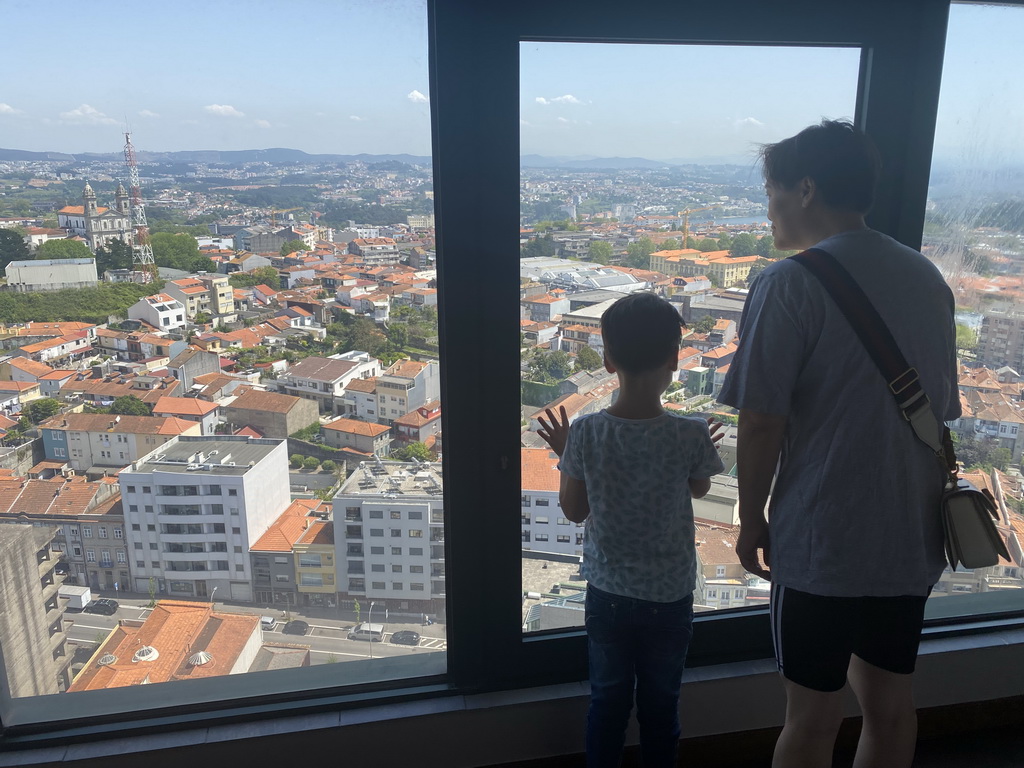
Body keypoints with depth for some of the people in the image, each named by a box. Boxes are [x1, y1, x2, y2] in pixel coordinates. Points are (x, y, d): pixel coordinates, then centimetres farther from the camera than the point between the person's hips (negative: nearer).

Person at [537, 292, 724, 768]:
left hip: (607, 594, 1)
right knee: (660, 706, 19)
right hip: (670, 597, -1)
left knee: (607, 702, 20)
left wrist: (565, 453, 8)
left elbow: (573, 510, -5)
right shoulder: (690, 435, -18)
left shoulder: (586, 434, -16)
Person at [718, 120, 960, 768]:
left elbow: (761, 424, -17)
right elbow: (942, 413, 14)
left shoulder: (792, 284, -16)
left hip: (823, 543, -6)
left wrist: (751, 521, -3)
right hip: (913, 538, 7)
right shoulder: (929, 279, 7)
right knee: (890, 703, 21)